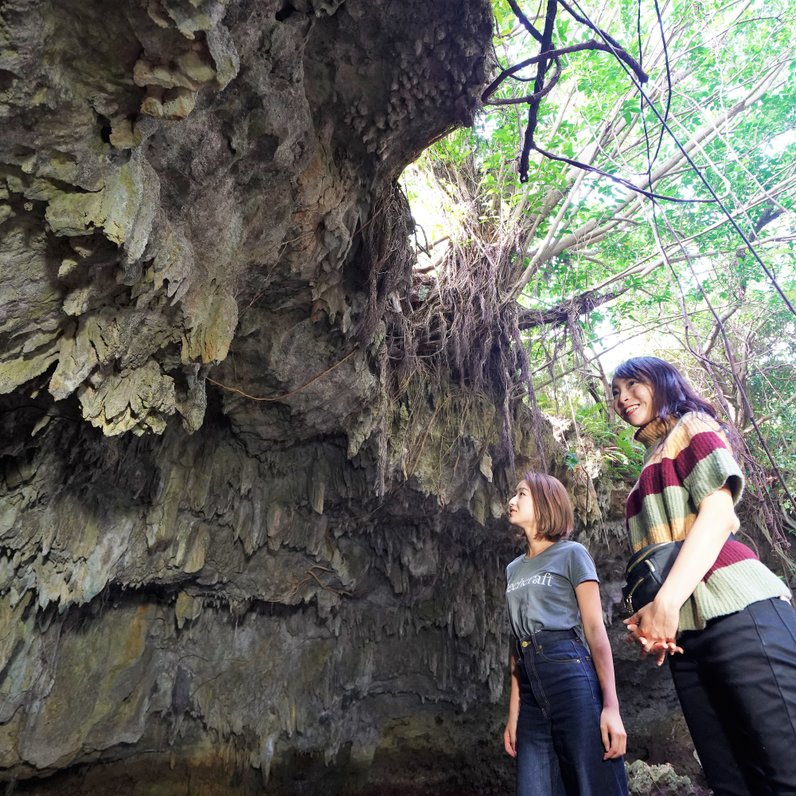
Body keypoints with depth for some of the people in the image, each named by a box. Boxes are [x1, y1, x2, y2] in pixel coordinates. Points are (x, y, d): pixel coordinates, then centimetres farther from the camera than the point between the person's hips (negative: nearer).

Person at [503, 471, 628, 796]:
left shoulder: (571, 554, 2)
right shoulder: (513, 569, 18)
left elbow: (595, 630, -4)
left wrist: (611, 706, -13)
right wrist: (513, 714, 14)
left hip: (572, 674, -5)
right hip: (532, 685, 6)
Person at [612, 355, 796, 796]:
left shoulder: (692, 426, 6)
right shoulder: (648, 472, 27)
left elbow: (719, 513, -10)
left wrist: (667, 600, -18)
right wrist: (648, 616, 2)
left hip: (736, 612, -8)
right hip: (685, 632, 8)